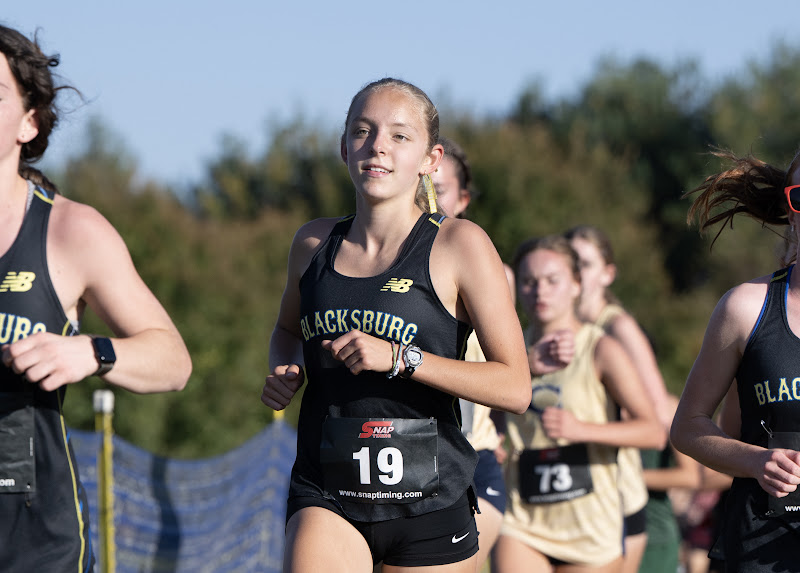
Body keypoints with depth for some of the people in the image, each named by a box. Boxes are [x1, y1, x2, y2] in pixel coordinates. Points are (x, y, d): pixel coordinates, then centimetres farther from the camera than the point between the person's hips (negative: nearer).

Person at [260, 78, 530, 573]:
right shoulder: (314, 244, 8)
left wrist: (400, 358, -19)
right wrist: (284, 373, 6)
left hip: (427, 500, -2)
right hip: (326, 497, 2)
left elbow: (515, 388, -10)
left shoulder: (461, 245, -4)